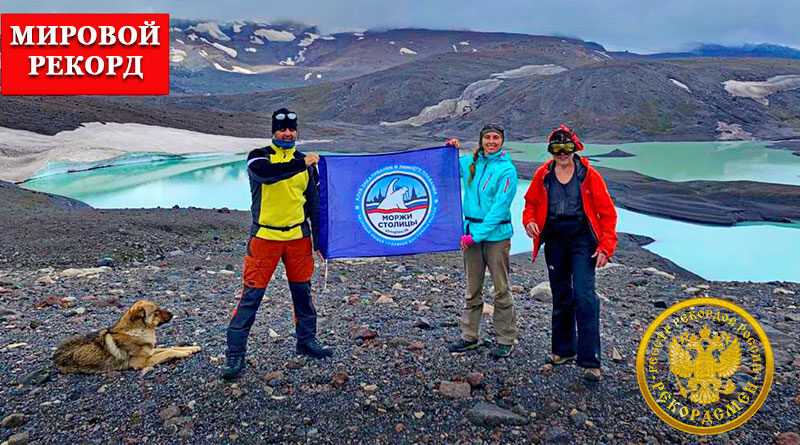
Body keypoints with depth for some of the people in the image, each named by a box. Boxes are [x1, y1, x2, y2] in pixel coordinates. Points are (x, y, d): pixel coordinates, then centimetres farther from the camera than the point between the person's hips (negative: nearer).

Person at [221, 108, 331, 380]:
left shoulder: (306, 163, 8)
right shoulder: (259, 157, -3)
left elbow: (314, 202, 12)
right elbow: (265, 173, -28)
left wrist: (319, 238, 9)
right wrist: (300, 164, -30)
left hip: (299, 236, 4)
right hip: (265, 236, -4)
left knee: (302, 291, 13)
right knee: (252, 294, -4)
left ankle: (307, 340, 30)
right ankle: (235, 354, 3)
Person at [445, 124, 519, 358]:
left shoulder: (507, 170, -7)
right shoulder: (469, 162, 8)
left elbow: (499, 207, -13)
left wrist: (477, 235, -17)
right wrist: (450, 150, 6)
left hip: (496, 233, -5)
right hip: (471, 230, 5)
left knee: (501, 289, 0)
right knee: (472, 288, 13)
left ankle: (506, 339, 12)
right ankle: (470, 336, 24)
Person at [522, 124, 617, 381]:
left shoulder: (588, 175, -6)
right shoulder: (543, 175, 2)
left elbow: (607, 212, -4)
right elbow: (531, 203, 14)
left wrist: (606, 246, -11)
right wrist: (529, 221, -8)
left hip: (582, 240, -3)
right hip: (555, 241, 4)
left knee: (584, 297, -12)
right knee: (560, 297, 13)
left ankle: (590, 361, -7)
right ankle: (564, 350, 28)